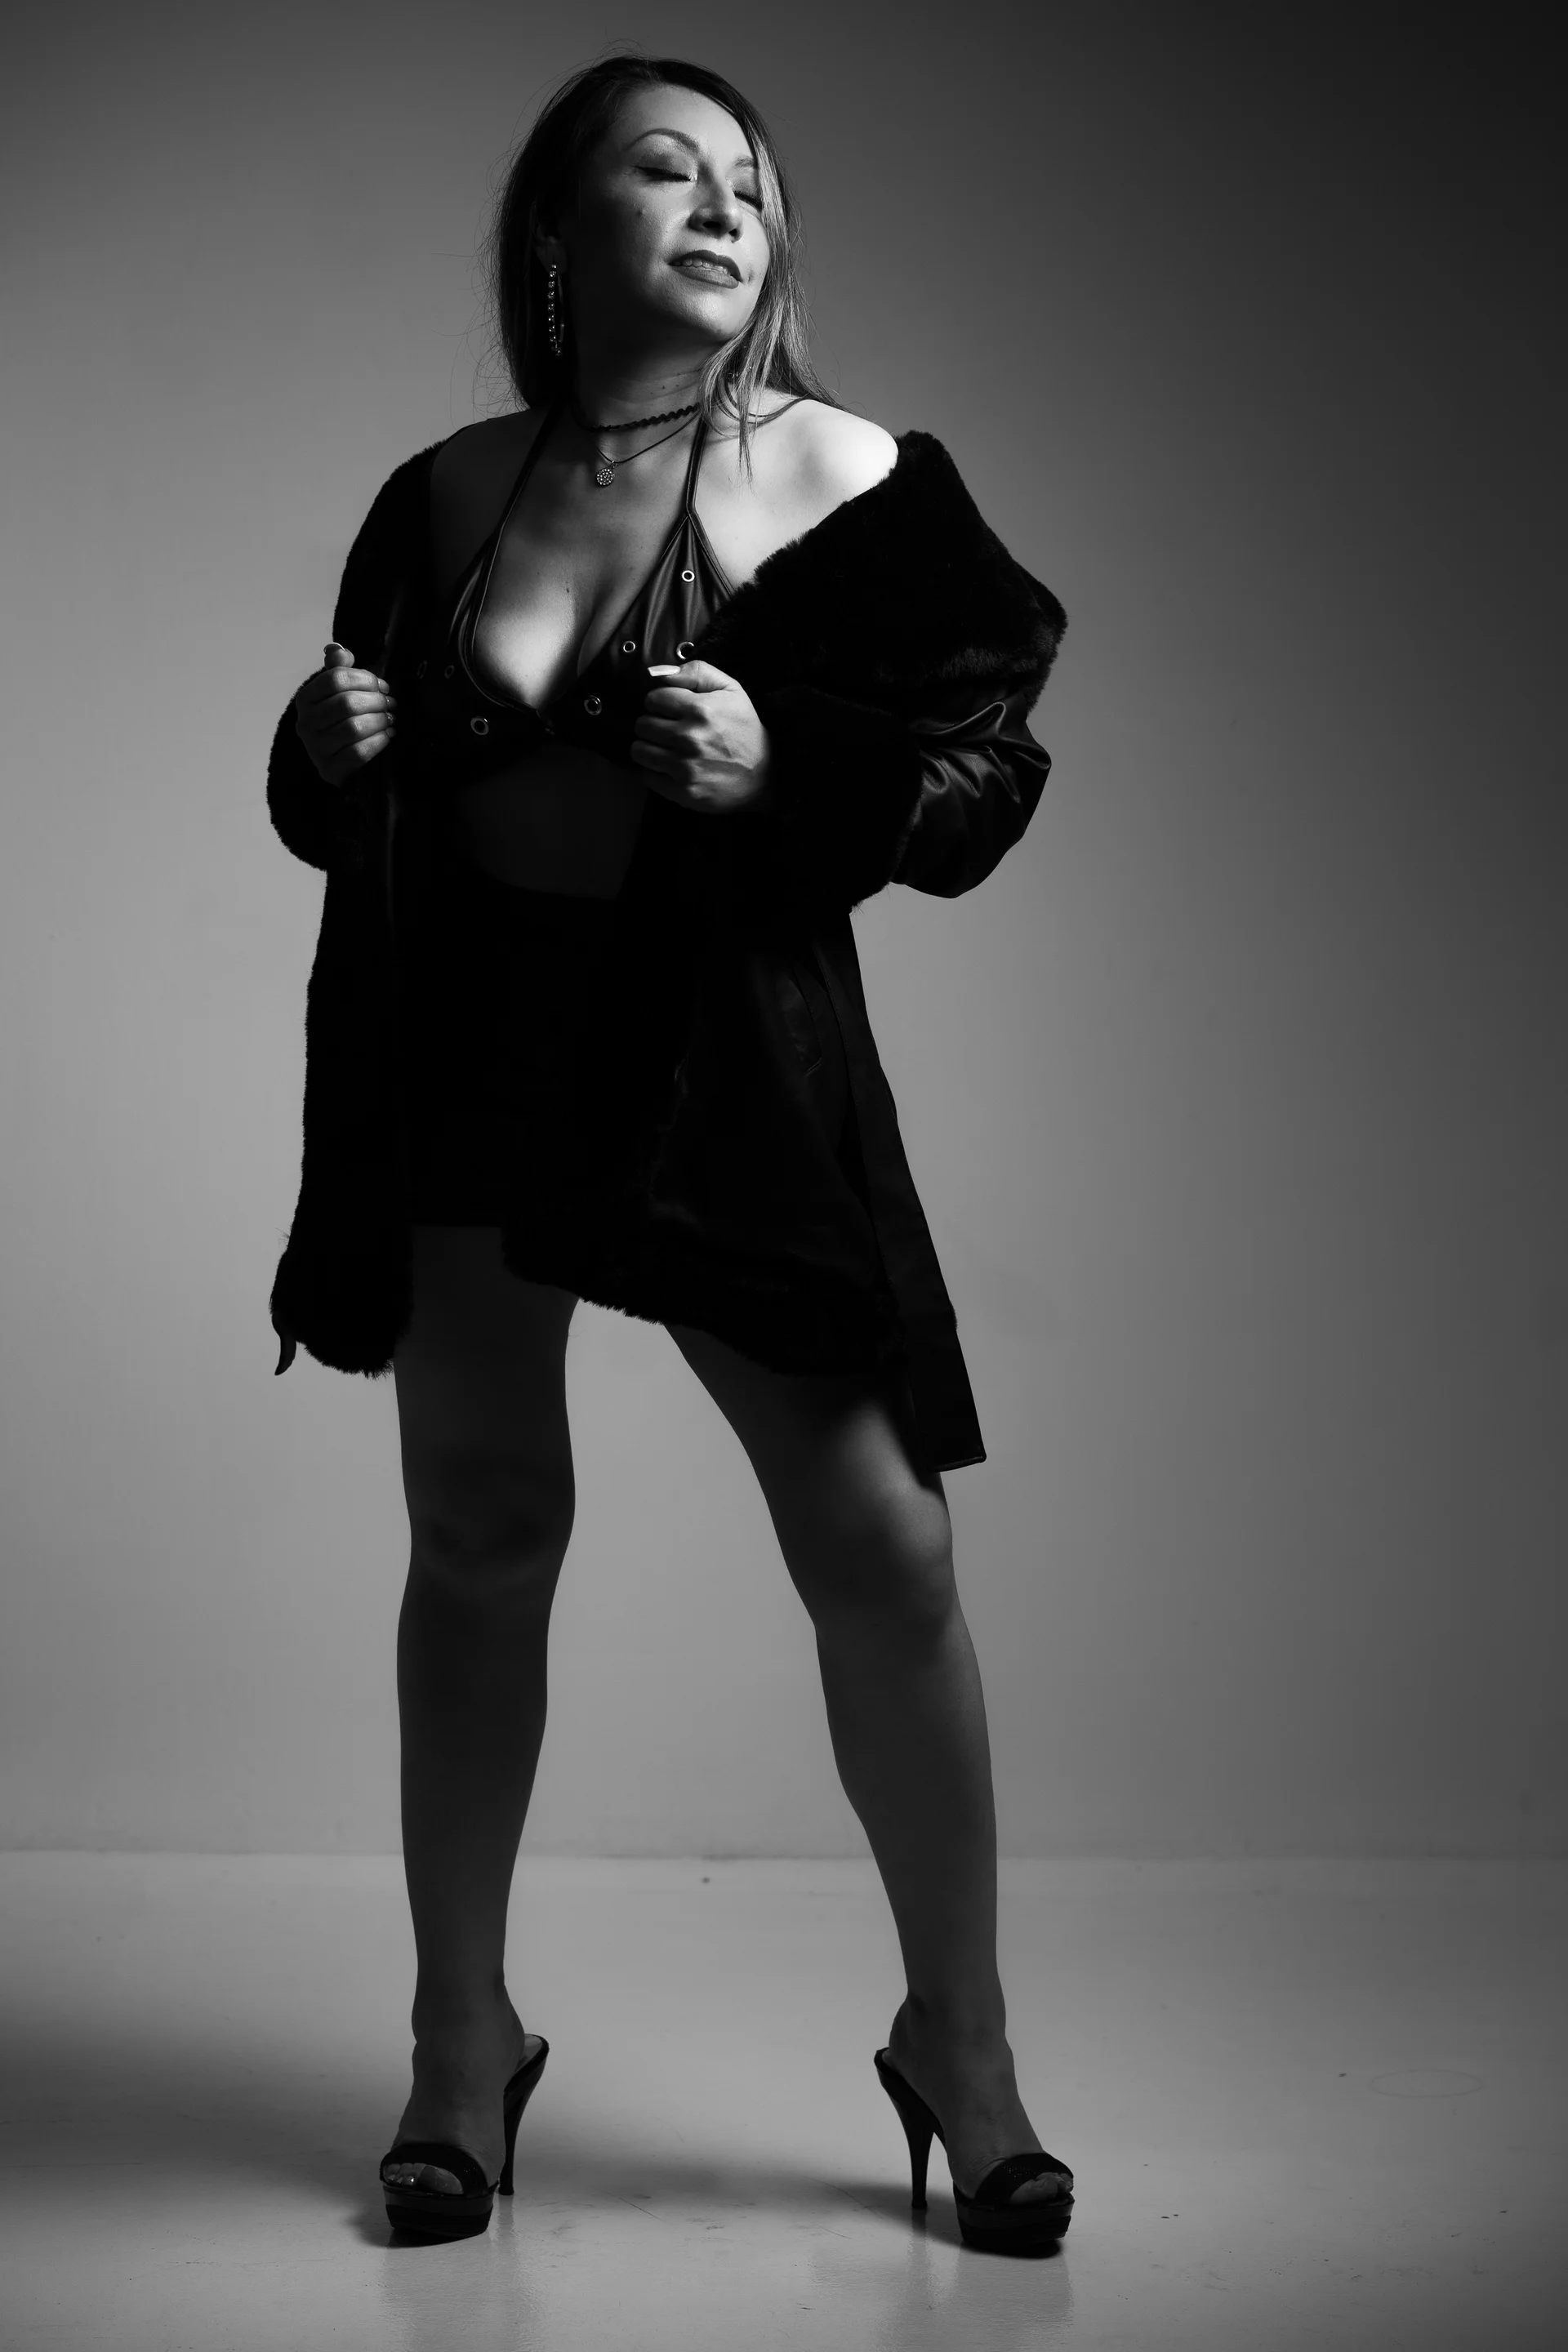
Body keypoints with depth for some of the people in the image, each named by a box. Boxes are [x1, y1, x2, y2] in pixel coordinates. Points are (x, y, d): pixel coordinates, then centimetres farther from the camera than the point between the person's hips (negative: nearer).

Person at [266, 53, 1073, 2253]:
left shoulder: (843, 479, -4)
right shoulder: (446, 496, 5)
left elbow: (991, 765, -4)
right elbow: (341, 812, 15)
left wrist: (784, 769, -20)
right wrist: (318, 747, -8)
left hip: (734, 1058, -2)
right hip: (468, 1058, 3)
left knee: (883, 1542, -4)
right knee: (481, 1534, 10)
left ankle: (961, 2040, 17)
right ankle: (463, 2033, 27)